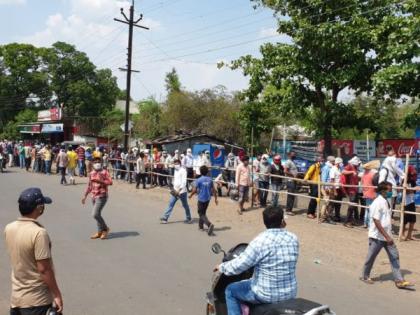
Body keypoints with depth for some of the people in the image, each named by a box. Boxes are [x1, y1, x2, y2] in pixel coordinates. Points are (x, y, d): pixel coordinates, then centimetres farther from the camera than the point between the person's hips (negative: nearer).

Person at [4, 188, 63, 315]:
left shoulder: (9, 228, -1)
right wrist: (57, 294, -13)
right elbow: (44, 269, -21)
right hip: (36, 300, -7)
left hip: (16, 297, 7)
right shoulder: (39, 233, -24)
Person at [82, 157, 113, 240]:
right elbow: (89, 185, 19)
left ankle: (105, 229, 5)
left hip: (102, 196, -6)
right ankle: (100, 231, 26)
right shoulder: (91, 173, 10)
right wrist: (85, 196, 17)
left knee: (95, 214, -14)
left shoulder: (104, 172, -7)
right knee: (97, 214, 13)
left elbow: (110, 182, -17)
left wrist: (100, 181, -24)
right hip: (94, 196, 6)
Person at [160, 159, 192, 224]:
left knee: (185, 206, 7)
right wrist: (174, 189, 10)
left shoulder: (183, 171, -13)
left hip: (182, 191, -7)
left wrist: (179, 190, -23)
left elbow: (184, 182, -19)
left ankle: (189, 219, 21)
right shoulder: (175, 171, 12)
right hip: (175, 191, 7)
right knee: (171, 204, 2)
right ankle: (165, 218, 3)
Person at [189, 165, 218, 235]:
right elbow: (213, 190, 1)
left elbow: (194, 190, -12)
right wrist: (215, 198, 10)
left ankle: (210, 224, -25)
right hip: (207, 199, 5)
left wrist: (190, 195, 6)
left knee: (202, 214, -1)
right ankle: (201, 226, 32)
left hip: (201, 199, -5)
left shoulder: (199, 180, -14)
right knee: (203, 212, 22)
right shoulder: (210, 179, -1)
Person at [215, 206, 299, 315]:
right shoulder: (293, 239, -3)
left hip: (267, 295, -6)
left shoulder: (260, 241, -20)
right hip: (290, 294, 6)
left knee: (230, 290, 15)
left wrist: (222, 267, 0)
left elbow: (238, 266, -18)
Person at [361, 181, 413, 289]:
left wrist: (388, 236, 17)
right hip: (377, 236, -8)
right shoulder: (377, 203, -20)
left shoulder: (386, 202, 5)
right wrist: (387, 236, -24)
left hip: (387, 236, 8)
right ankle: (365, 276, 27)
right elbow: (376, 222, -23)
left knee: (394, 256, 4)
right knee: (371, 257, 8)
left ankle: (399, 281, 9)